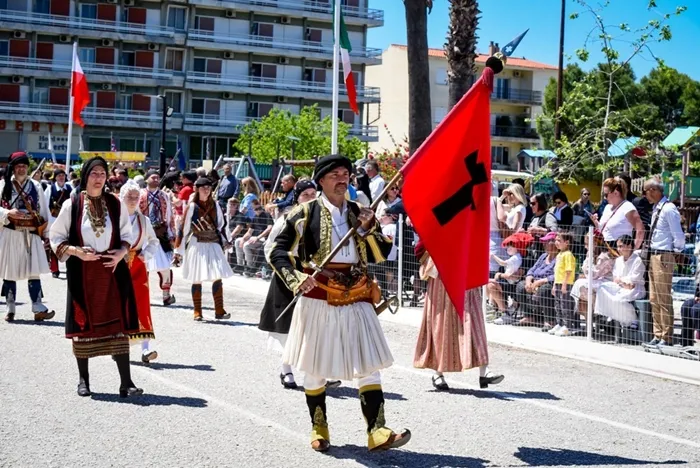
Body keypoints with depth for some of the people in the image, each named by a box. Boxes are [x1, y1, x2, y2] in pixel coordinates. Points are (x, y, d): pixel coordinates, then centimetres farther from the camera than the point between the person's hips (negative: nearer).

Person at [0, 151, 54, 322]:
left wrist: (47, 234, 4)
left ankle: (38, 308, -9)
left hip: (31, 234, 1)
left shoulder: (35, 186, 7)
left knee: (34, 271, -6)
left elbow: (44, 211, 8)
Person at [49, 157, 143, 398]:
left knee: (118, 324, -2)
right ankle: (83, 379, 21)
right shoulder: (72, 205, -3)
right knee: (83, 324, 6)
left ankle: (126, 382, -1)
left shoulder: (115, 204, 3)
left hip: (112, 270, 1)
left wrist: (121, 253, -7)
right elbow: (56, 238, 1)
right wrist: (76, 251, -14)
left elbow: (127, 235, 12)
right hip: (82, 272, -1)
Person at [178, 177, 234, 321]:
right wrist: (181, 250, 0)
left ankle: (219, 311, -1)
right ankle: (197, 313, 7)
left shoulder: (215, 205, 9)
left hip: (213, 245, 3)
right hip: (197, 246, -3)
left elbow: (221, 225, 18)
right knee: (197, 280, 0)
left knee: (218, 277, -5)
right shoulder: (192, 207, -3)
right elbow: (185, 228, -1)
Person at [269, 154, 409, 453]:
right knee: (315, 369, 7)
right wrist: (296, 278, -20)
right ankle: (319, 429, 23)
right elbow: (278, 251, -4)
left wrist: (367, 228, -11)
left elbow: (381, 255, 4)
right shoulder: (306, 213, -3)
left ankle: (377, 432, -2)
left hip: (356, 299, 3)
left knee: (369, 367, -2)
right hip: (318, 299, -3)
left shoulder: (360, 213, 9)